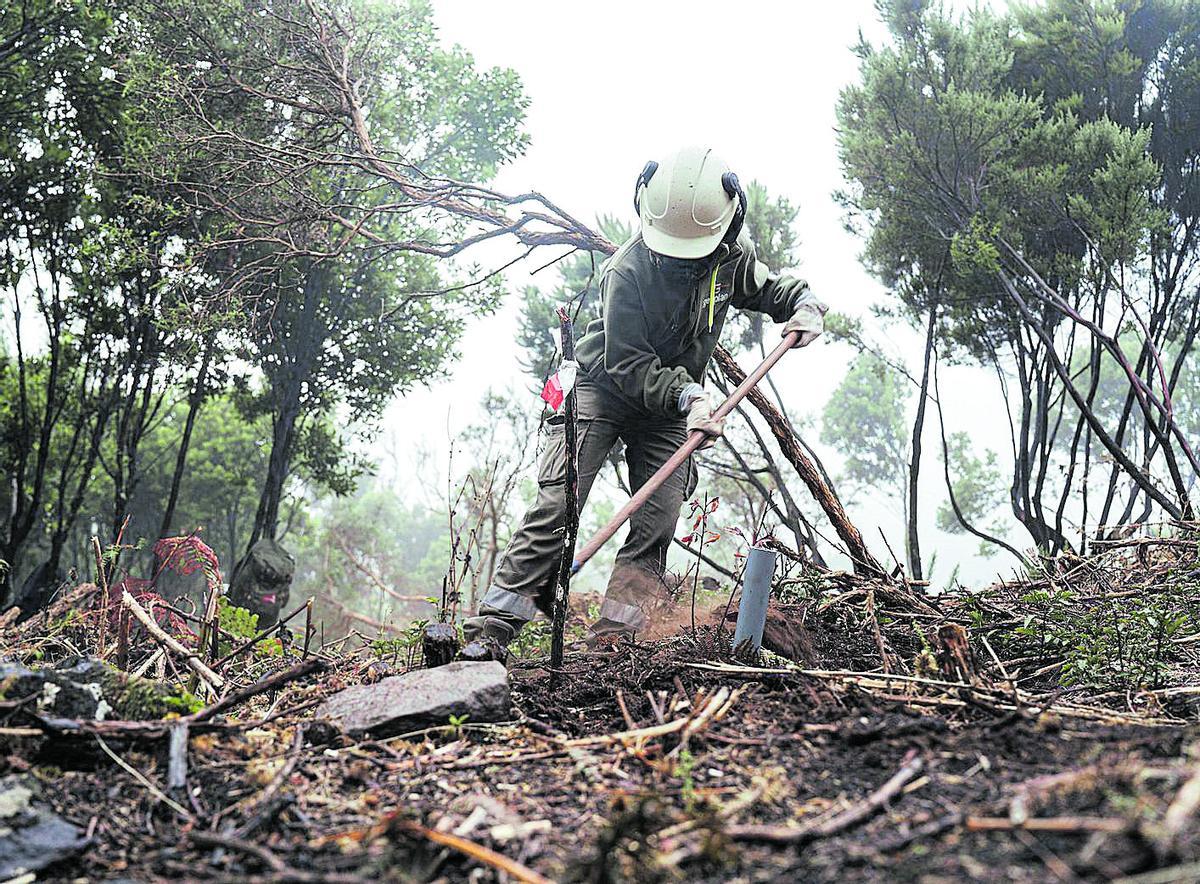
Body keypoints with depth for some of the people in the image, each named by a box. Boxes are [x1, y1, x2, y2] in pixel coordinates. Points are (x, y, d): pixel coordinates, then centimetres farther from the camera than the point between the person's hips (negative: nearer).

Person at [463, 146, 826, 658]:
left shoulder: (732, 255, -7)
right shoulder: (628, 269, -24)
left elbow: (766, 287, 14)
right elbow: (626, 362, -25)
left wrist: (804, 303, -8)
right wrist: (687, 396, -38)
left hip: (671, 407, 5)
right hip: (603, 388, -5)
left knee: (658, 523, -7)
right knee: (557, 505, -15)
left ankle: (614, 637, -3)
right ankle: (494, 626, -12)